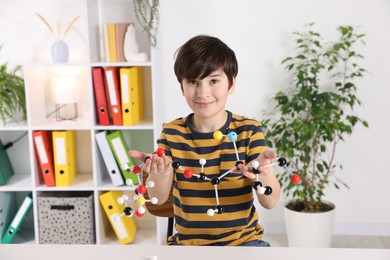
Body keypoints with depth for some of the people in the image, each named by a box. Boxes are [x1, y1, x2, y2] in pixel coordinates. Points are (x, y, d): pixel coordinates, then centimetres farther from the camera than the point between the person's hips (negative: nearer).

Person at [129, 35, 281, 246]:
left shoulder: (248, 130, -7)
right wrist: (159, 172, -26)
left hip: (243, 239, -1)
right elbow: (158, 198, -5)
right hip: (188, 241, 1)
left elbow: (270, 202, -12)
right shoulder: (172, 132, -2)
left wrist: (262, 172, -33)